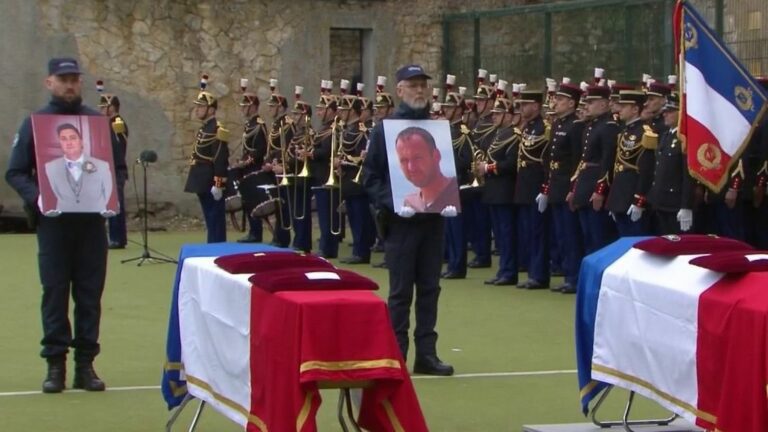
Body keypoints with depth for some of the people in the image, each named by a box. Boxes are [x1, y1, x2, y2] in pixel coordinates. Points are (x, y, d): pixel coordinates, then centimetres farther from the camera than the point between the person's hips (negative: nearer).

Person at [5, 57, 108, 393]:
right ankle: (55, 364, 5)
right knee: (55, 292, 0)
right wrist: (37, 197, -15)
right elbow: (15, 172, 2)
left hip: (91, 222, 2)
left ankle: (86, 364, 9)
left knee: (90, 292, 3)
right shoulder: (35, 123, 4)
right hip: (53, 222, -2)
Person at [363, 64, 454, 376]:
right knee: (401, 291, -1)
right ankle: (396, 355, 5)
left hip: (433, 220, 4)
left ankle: (426, 353, 12)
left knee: (429, 288, 7)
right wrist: (391, 204, -18)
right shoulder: (385, 129, -2)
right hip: (400, 221, -4)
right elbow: (370, 176, -4)